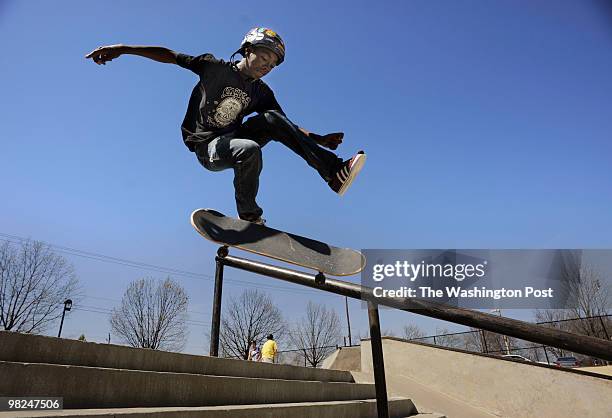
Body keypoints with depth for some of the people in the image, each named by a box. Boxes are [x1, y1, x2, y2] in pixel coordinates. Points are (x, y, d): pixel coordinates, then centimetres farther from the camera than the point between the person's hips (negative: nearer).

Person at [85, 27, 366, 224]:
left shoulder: (261, 93, 5)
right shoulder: (215, 67, -6)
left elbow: (287, 125, 3)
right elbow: (171, 56, -8)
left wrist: (319, 139, -9)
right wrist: (123, 48, -17)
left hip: (232, 139, 5)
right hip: (206, 147, -4)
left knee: (272, 119, -18)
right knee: (249, 150, -36)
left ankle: (333, 171, -24)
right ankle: (249, 217, -15)